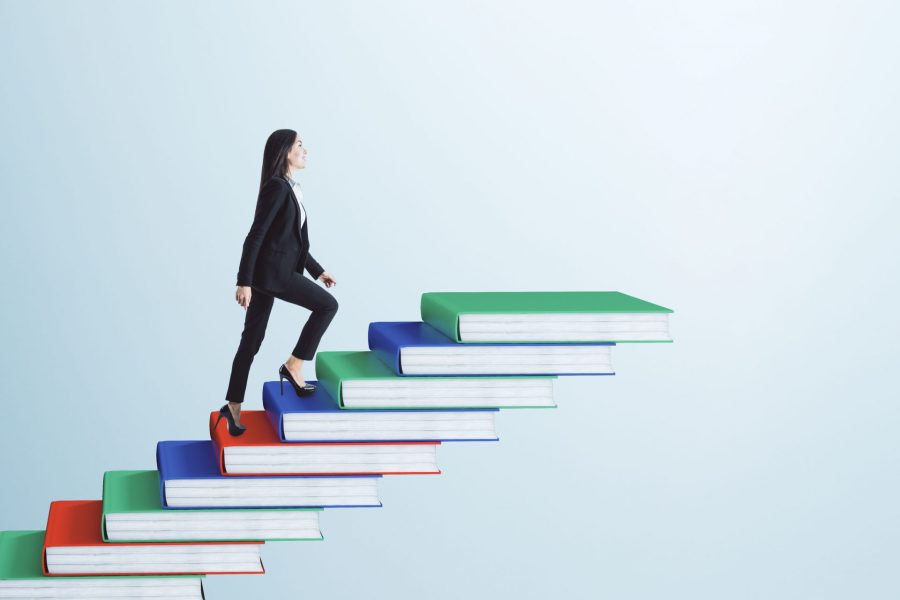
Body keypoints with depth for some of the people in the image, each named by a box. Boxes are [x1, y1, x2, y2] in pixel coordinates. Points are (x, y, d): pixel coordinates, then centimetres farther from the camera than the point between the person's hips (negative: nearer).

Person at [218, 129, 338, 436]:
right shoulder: (276, 187, -14)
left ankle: (233, 407, 14)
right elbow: (256, 235, -17)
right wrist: (244, 282, -20)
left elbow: (293, 240, 23)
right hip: (271, 272, -9)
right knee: (327, 305, -3)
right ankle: (294, 366, 1)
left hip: (273, 271, 9)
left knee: (252, 340, 10)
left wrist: (317, 270, 23)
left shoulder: (290, 189, 15)